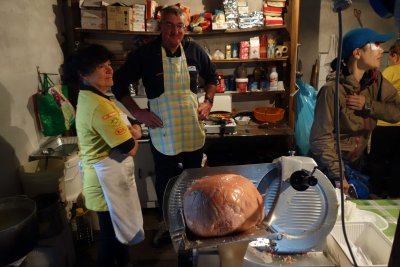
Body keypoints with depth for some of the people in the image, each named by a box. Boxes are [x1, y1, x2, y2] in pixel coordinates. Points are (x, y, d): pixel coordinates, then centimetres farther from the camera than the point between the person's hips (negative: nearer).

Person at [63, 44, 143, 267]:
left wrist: (129, 131, -5)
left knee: (117, 231, 28)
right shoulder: (98, 105, -26)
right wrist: (135, 135, -4)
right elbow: (128, 148, -26)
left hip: (107, 178, 11)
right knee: (112, 237, 10)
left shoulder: (89, 98, 8)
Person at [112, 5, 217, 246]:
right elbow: (119, 83, -3)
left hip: (193, 131, 3)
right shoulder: (145, 53, -10)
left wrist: (208, 101, 3)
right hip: (163, 133, -2)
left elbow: (212, 76, 15)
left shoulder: (195, 50, -2)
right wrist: (137, 112, -10)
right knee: (165, 182, 14)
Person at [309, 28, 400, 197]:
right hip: (328, 168, -6)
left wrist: (368, 105, -20)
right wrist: (338, 175, -26)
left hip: (357, 164, 7)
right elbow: (321, 138, -26)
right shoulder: (333, 90, -26)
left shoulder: (375, 80, -5)